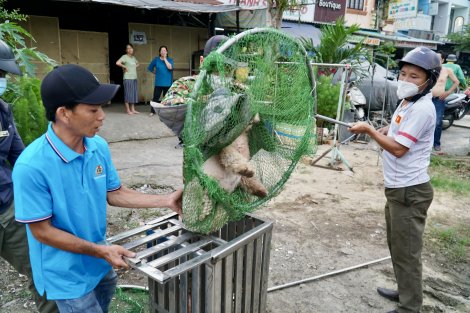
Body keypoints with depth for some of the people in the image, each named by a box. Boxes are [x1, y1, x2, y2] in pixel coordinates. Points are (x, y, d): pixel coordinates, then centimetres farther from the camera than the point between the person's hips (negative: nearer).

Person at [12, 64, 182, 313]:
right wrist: (100, 251, -21)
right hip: (67, 275, -6)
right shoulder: (32, 166, -28)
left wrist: (166, 201, -8)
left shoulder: (99, 146, -10)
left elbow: (114, 194, 0)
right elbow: (42, 231, -20)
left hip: (100, 264, 6)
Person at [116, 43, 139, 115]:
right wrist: (125, 67, -12)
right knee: (128, 93, -3)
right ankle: (128, 110, 2)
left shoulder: (133, 57, 14)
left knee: (134, 93, 8)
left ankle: (133, 109, 15)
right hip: (128, 78, -7)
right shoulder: (124, 56, -7)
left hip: (134, 78, 7)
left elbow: (137, 63, 35)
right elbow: (117, 63, -22)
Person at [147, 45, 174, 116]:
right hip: (158, 83, 0)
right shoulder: (156, 59, 5)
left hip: (168, 83, 0)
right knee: (156, 97, -2)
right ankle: (152, 111, 6)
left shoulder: (170, 60, 4)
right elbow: (150, 68, 15)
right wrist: (156, 72, 11)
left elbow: (170, 67, -16)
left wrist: (165, 59, -11)